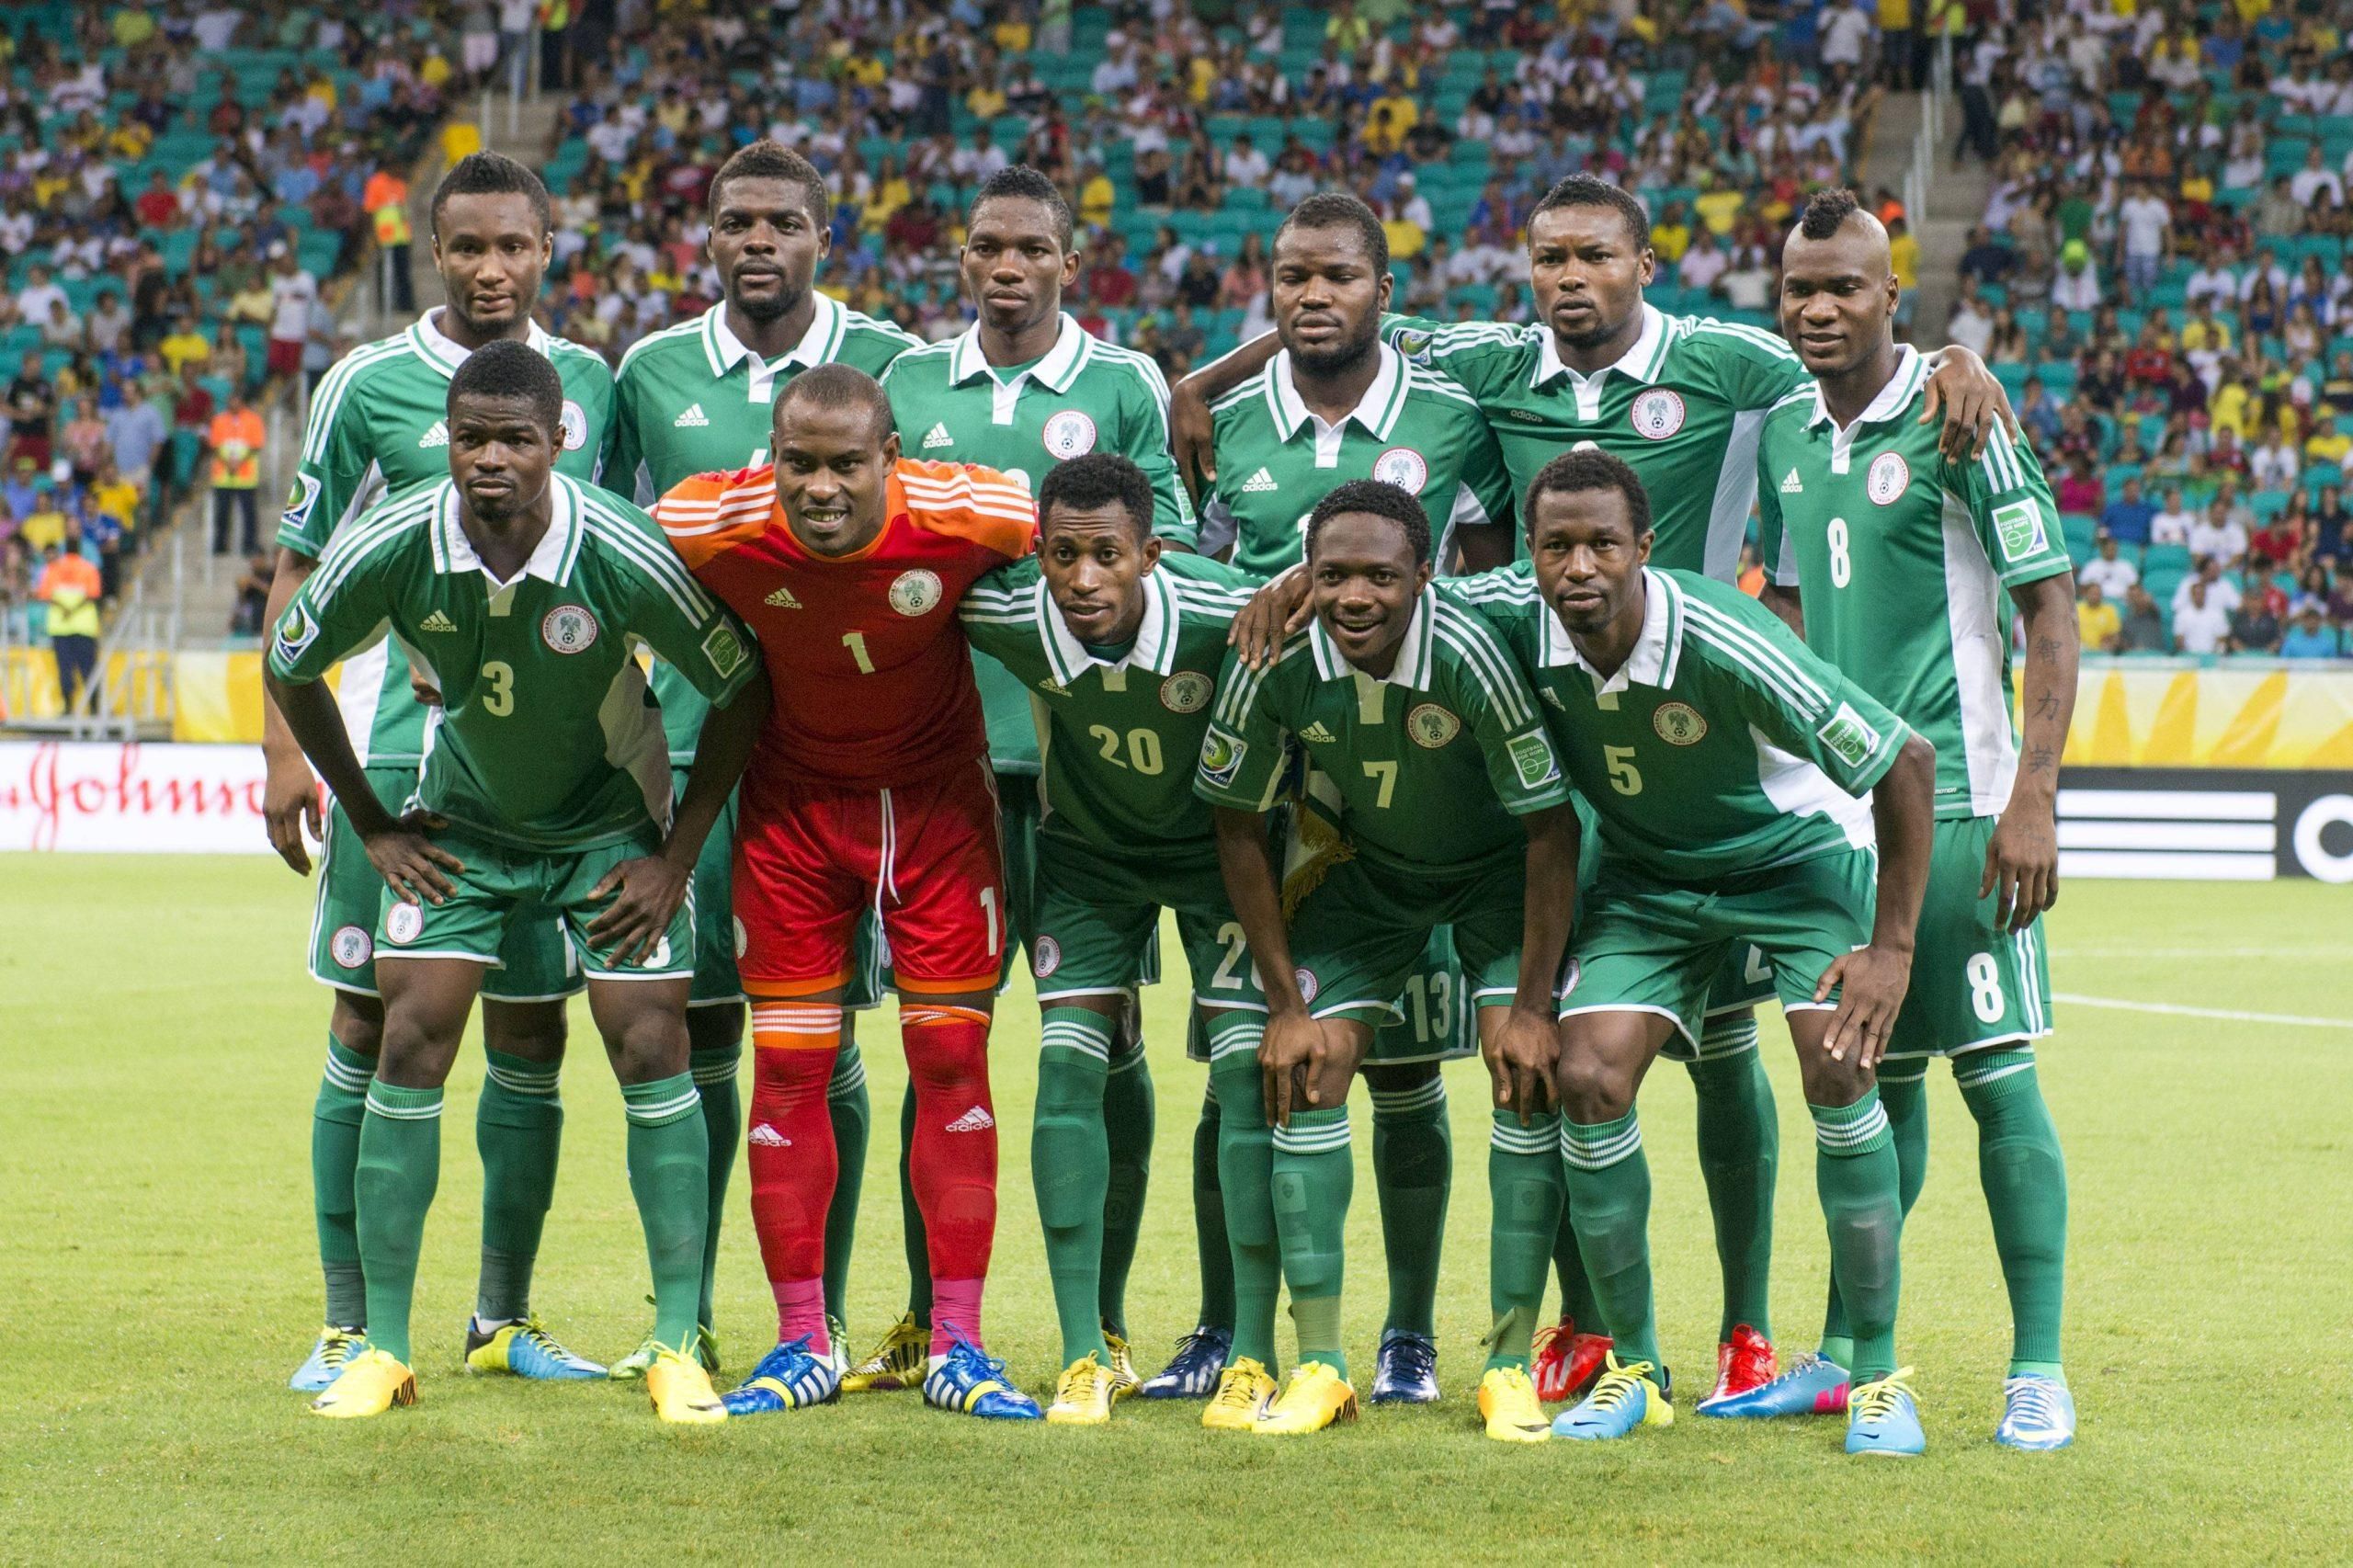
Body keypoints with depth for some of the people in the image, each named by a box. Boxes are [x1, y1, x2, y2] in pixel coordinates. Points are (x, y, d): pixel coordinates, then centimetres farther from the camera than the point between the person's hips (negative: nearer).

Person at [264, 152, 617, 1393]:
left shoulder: (588, 384, 8)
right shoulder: (369, 385, -1)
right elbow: (302, 569, 3)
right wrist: (283, 748, -4)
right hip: (396, 748, -3)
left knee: (532, 1034, 5)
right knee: (371, 1031, -2)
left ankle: (505, 1319, 16)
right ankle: (348, 1327, 4)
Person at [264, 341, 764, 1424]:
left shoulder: (626, 556, -27)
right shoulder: (389, 551, -22)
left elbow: (743, 688, -12)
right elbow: (289, 669, -2)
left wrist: (677, 855, -12)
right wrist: (372, 828, 0)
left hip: (613, 823, -1)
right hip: (461, 821, 2)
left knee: (652, 1052, -9)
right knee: (410, 1043, -8)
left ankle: (678, 1347, 0)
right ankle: (383, 1349, 0)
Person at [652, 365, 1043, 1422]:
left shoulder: (970, 515, -25)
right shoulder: (705, 526, -22)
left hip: (937, 798, -1)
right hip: (791, 805, 1)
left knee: (951, 1057, -3)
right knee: (788, 1067, -1)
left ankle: (957, 1347, 4)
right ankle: (802, 1346, 10)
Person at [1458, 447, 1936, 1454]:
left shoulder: (1724, 645, -34)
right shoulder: (1510, 619, -22)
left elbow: (1907, 760, -25)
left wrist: (1893, 947, -23)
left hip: (1796, 854, -4)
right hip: (1646, 873, 4)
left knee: (1839, 1070, -23)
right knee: (1588, 1077, -15)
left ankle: (1879, 1373, -9)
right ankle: (1635, 1368, 2)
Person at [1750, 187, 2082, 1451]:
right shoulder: (1785, 431, 10)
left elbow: (2053, 610, -9)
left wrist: (2032, 799, -16)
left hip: (1957, 800, -6)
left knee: (1998, 1076, -5)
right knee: (1874, 1080, 11)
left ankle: (2038, 1368, -1)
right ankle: (1843, 1355, 18)